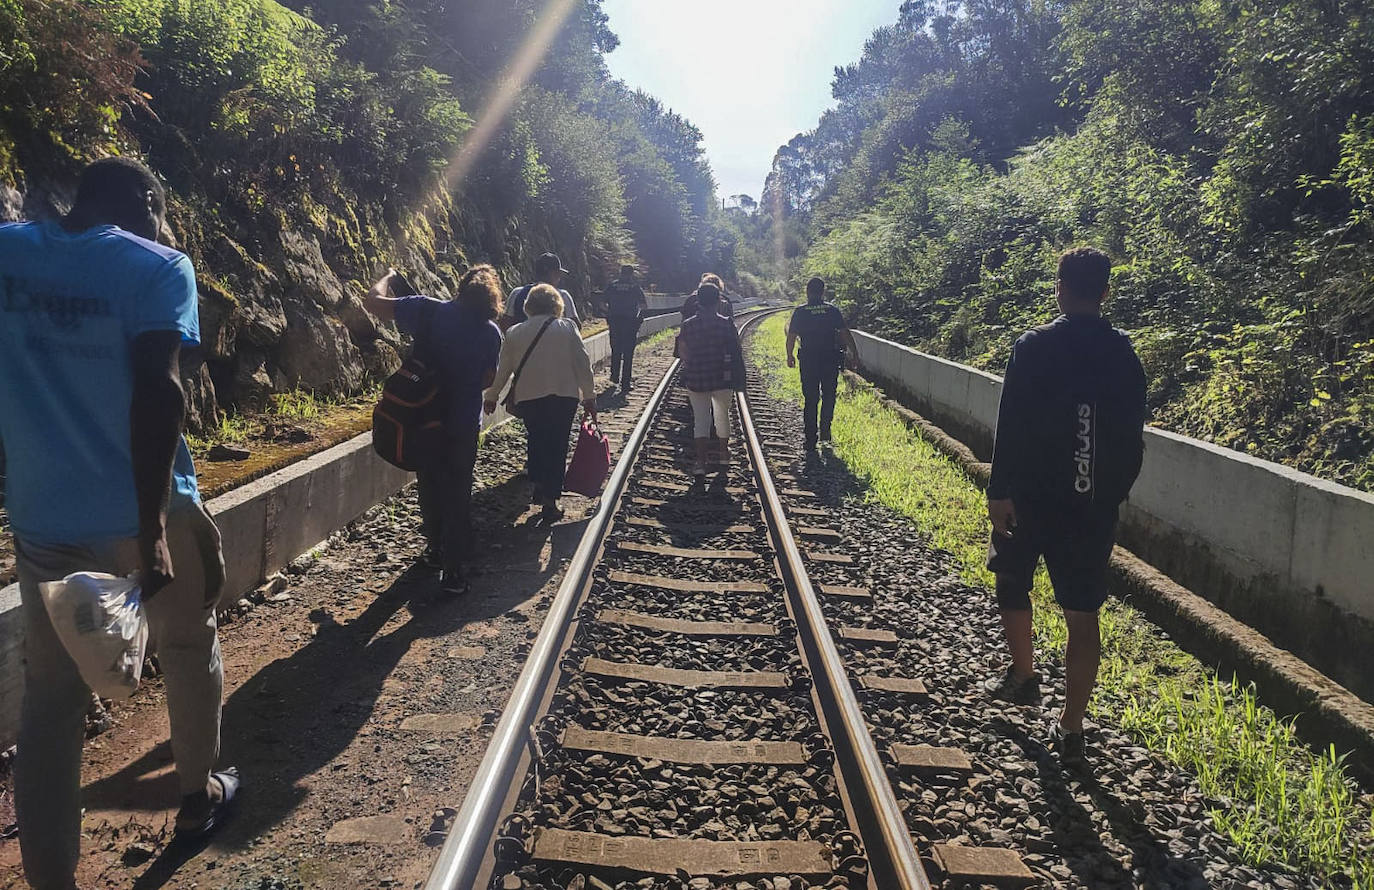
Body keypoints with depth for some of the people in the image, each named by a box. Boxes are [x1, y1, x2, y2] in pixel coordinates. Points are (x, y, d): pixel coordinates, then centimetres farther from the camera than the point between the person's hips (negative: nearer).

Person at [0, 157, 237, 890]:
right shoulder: (157, 268, -9)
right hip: (141, 513, -3)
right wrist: (151, 525, -21)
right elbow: (158, 392, -21)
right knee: (189, 650, 20)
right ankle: (198, 795, 37)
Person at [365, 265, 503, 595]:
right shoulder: (490, 332, -6)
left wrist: (388, 277, 12)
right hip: (464, 425, 0)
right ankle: (452, 569, 5)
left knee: (430, 488, 19)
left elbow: (374, 301, -8)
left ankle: (437, 549, 36)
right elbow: (488, 380, 4)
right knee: (458, 494, 7)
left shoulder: (429, 311, -11)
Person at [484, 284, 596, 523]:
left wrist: (492, 396, 23)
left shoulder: (514, 333, 6)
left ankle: (538, 486, 17)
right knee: (557, 445, 6)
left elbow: (503, 369, 11)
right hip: (564, 395, -1)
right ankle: (550, 501, 4)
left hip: (528, 397, 2)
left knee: (536, 440, 22)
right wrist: (589, 396, 5)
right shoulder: (567, 327, 2)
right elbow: (583, 363, -1)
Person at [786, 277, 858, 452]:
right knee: (828, 396, 19)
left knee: (810, 400, 7)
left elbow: (791, 337, -2)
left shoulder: (800, 312, -3)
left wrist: (790, 356, 12)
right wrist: (854, 353, 5)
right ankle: (825, 429, 11)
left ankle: (811, 440, 9)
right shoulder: (833, 310, -2)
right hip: (831, 359, 0)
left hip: (808, 360, 0)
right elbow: (845, 334, -4)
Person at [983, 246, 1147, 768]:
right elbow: (1133, 439, 8)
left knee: (1012, 582, 23)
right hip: (1096, 504, 3)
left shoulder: (1034, 347, -10)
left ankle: (1023, 676, 34)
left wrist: (999, 490, -10)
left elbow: (1011, 426, -14)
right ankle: (1071, 729, 10)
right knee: (1083, 616, 6)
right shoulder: (1125, 354, 3)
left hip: (1033, 494, -3)